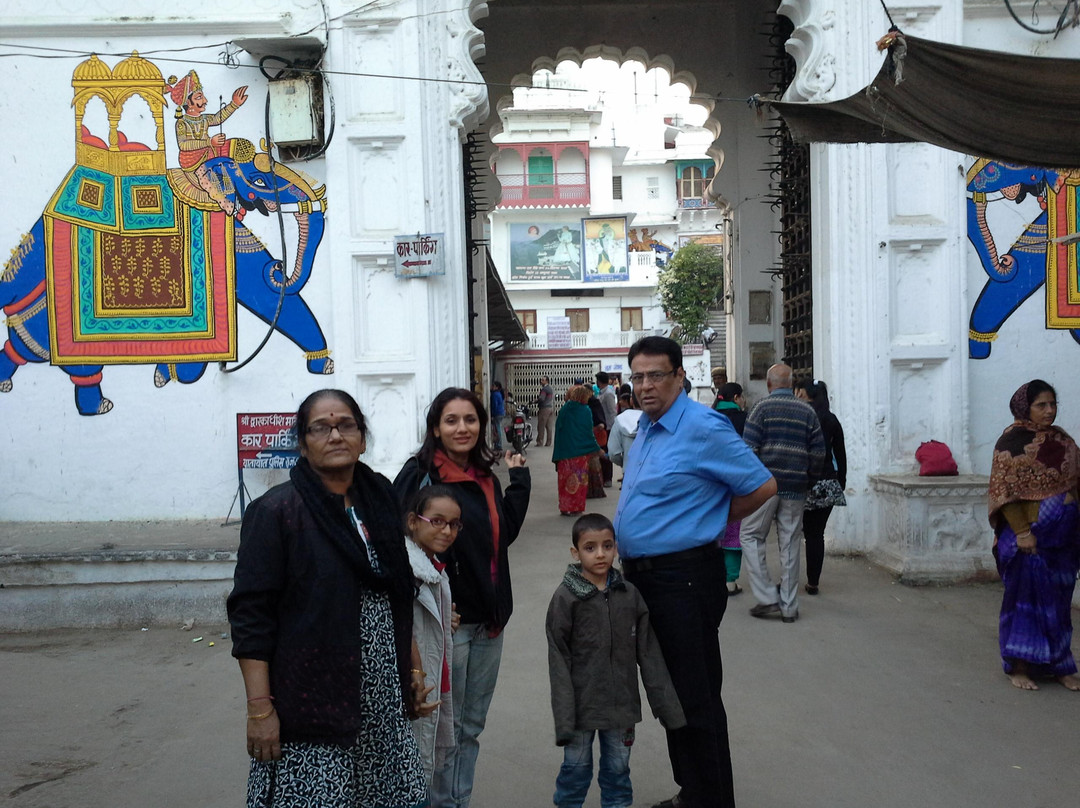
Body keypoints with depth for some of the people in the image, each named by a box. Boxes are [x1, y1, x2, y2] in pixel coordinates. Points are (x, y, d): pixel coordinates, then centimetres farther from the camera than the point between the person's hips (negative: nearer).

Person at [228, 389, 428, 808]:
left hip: (384, 701, 6)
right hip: (312, 703, -5)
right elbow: (251, 616, -12)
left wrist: (412, 670, 17)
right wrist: (260, 709, -16)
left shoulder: (379, 498, 8)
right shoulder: (276, 512, -9)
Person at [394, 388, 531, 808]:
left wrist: (519, 480, 7)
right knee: (447, 729, 7)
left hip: (488, 620, 7)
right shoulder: (419, 474, -13)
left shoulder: (486, 478, 8)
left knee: (473, 726, 17)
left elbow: (506, 533, 11)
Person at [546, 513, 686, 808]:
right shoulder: (565, 598, -11)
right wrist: (564, 719, -12)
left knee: (618, 769, 15)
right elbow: (558, 662, -9)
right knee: (576, 769, 9)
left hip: (622, 704, 3)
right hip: (582, 704, -3)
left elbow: (649, 655, 3)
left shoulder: (630, 595, -1)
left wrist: (667, 705, 2)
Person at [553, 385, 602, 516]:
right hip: (580, 452, -3)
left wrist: (557, 456, 12)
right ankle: (576, 507, 8)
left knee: (566, 479, 11)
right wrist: (597, 449, 3)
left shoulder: (563, 410, 2)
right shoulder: (585, 411, -9)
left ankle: (565, 507, 15)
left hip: (564, 452, 3)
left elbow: (558, 429, 5)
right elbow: (589, 432, -8)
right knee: (579, 480, 6)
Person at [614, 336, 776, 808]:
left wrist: (712, 522, -2)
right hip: (642, 575, 9)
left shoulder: (704, 428, -16)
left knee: (694, 699, 0)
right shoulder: (646, 424, 11)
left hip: (684, 578, -9)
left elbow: (762, 486, -12)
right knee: (667, 692, 18)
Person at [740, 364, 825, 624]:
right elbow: (818, 452, 7)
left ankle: (767, 597, -1)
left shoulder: (762, 407, -4)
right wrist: (809, 478, 19)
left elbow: (749, 448, -9)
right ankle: (789, 606, 12)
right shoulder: (807, 411, 7)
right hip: (796, 488, 4)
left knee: (751, 536, 7)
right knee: (790, 543, 8)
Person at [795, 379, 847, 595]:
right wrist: (841, 482, 18)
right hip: (826, 485, 4)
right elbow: (840, 455, 9)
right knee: (816, 534, 9)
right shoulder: (831, 419, 6)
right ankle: (813, 582, 11)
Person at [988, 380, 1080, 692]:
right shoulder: (1012, 442, -9)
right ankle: (1018, 666, 13)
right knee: (1026, 598, 2)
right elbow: (1004, 491, -13)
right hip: (1027, 531, -5)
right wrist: (1021, 532, -18)